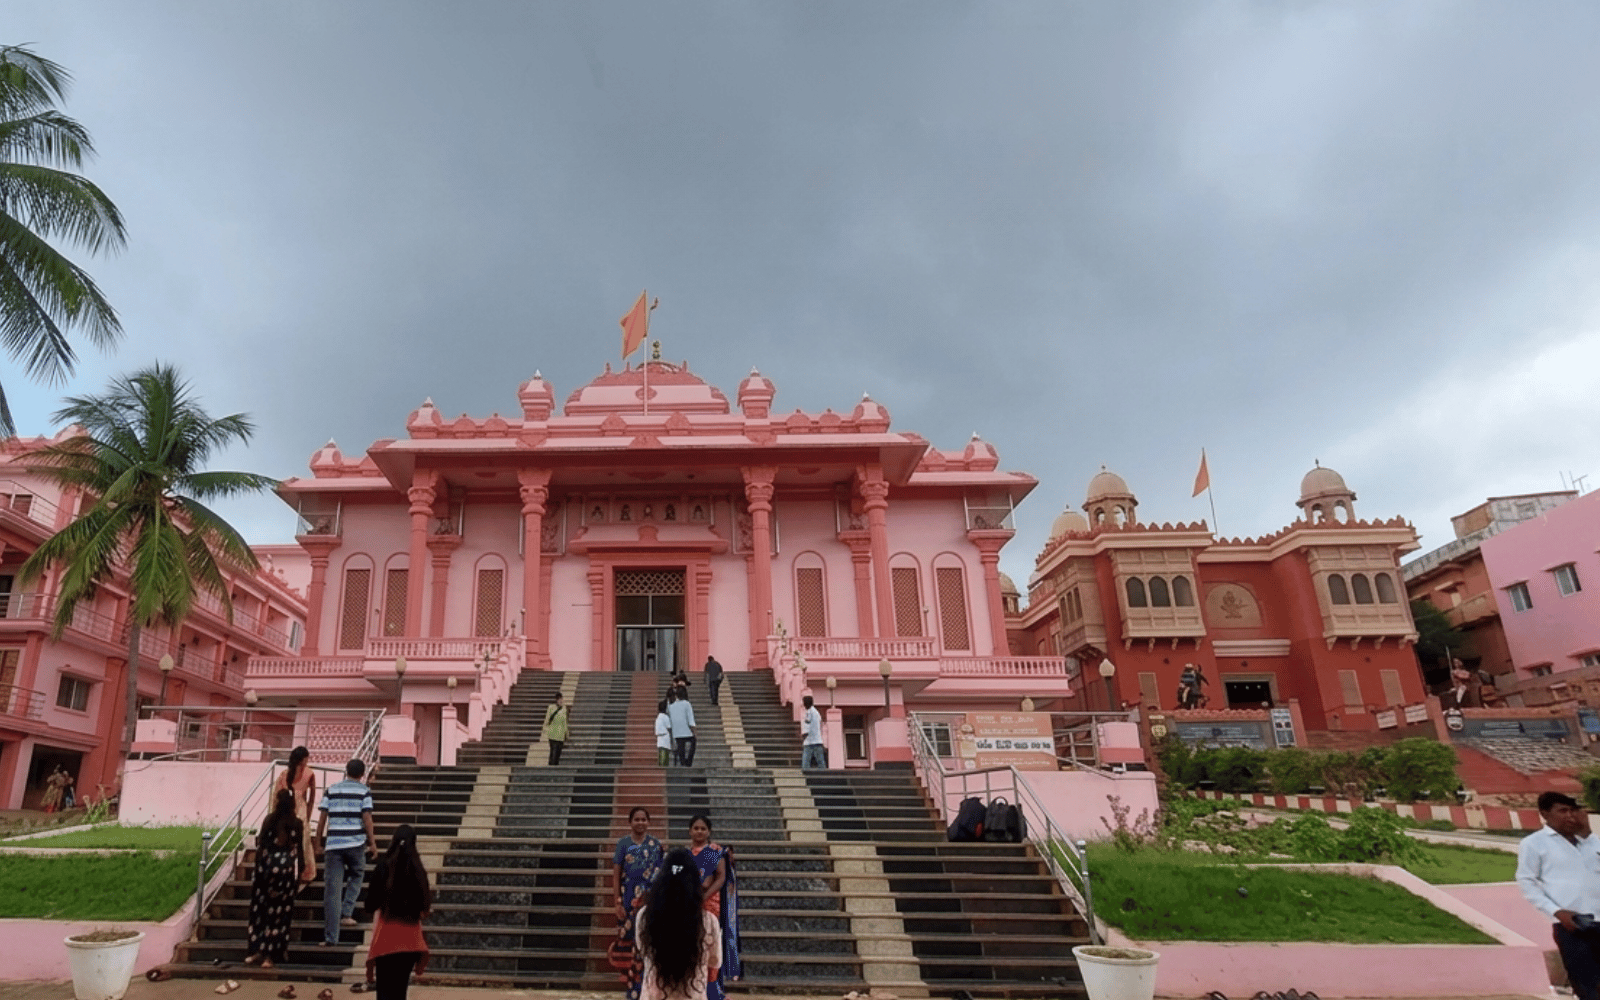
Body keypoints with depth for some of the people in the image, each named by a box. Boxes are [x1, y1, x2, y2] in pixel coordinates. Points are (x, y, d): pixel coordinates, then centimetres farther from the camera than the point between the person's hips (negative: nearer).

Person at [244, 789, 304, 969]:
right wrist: (300, 876, 6)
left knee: (259, 911, 12)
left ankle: (256, 951, 13)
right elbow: (300, 851, -2)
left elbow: (260, 847, 0)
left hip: (267, 867, 1)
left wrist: (258, 872, 8)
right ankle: (270, 955, 4)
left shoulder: (269, 821, 0)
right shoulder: (297, 824, -1)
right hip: (286, 869, -1)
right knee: (279, 914, 4)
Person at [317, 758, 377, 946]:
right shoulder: (364, 791, 2)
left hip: (333, 843, 2)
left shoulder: (331, 789, 11)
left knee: (332, 889, 2)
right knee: (356, 877, 25)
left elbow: (323, 817, 7)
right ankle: (346, 914, 10)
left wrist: (319, 839, 16)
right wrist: (372, 842, 0)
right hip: (356, 842, -2)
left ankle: (331, 937, 1)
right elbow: (366, 817, -5)